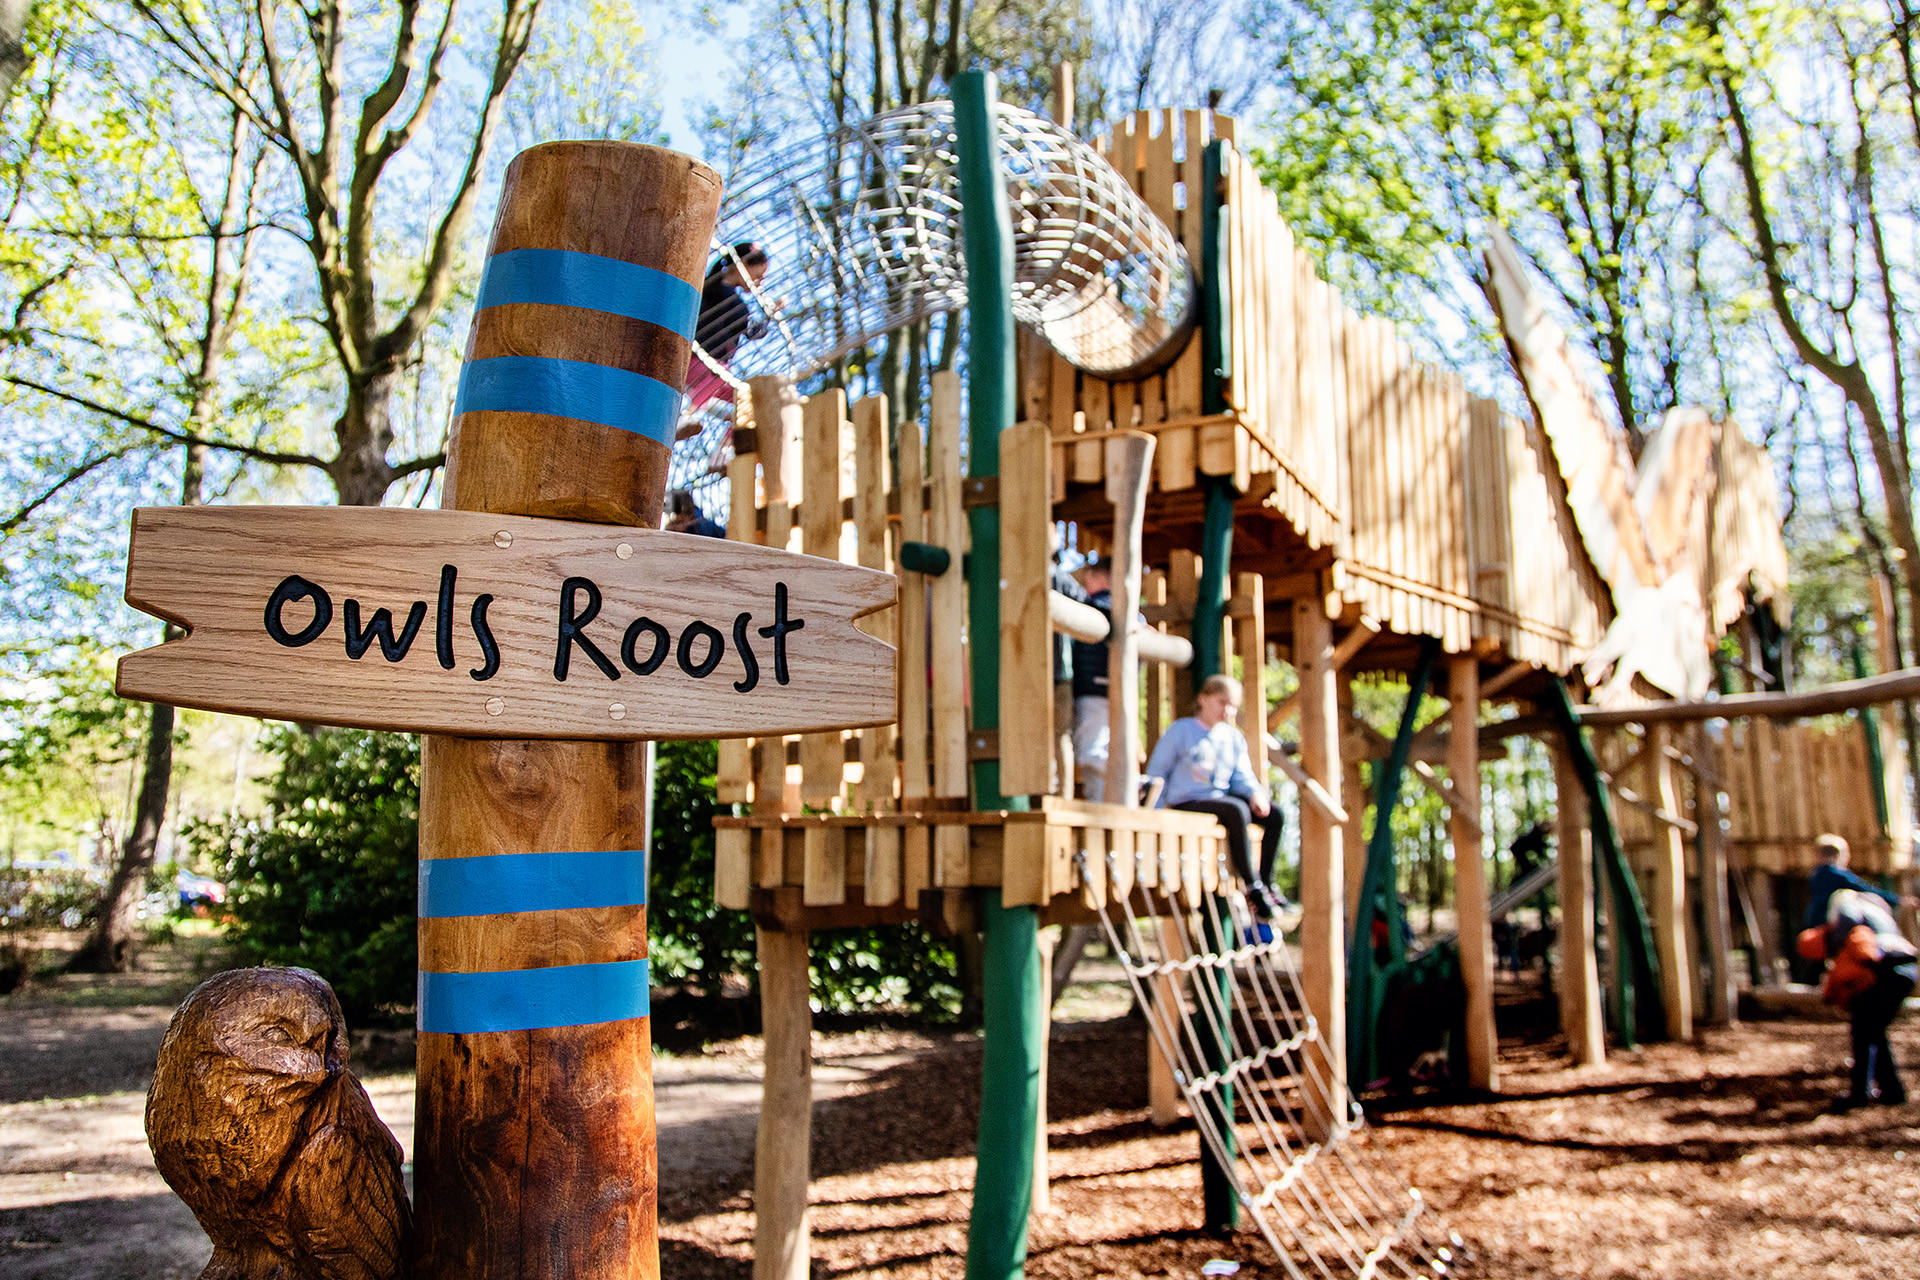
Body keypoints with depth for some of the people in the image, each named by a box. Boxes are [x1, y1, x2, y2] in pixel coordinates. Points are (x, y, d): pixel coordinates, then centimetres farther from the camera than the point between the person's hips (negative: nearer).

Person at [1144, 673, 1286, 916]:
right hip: (1186, 803, -6)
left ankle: (1267, 884, -9)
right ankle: (1252, 887, -26)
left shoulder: (1234, 738, 17)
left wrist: (1256, 793, -9)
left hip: (1220, 800, 6)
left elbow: (1241, 777, 15)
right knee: (1237, 810, -33)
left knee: (1273, 814, -15)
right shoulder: (1180, 730, 1)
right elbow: (1156, 772, 2)